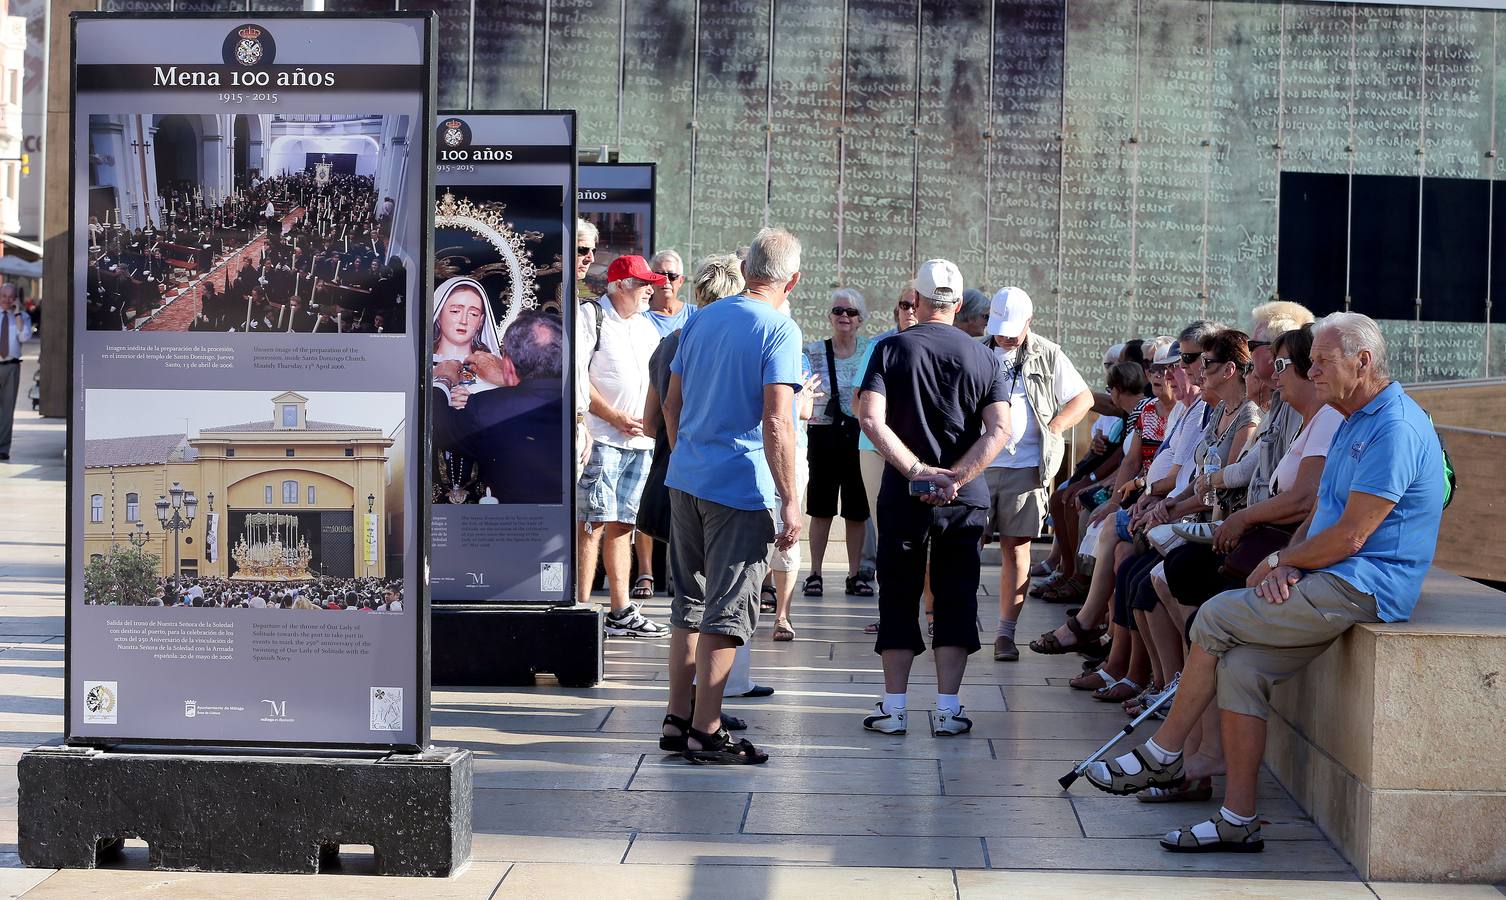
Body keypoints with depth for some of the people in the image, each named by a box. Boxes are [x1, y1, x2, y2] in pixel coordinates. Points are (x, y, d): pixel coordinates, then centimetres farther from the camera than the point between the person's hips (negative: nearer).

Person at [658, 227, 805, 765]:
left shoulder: (703, 319, 10)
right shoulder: (779, 329, -11)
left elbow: (672, 403, 15)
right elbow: (776, 423, -19)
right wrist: (790, 501, -16)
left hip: (685, 480, 7)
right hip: (740, 488, -7)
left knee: (689, 604, 15)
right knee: (726, 613, -1)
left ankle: (677, 719, 20)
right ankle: (705, 731, 2)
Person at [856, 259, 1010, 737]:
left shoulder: (892, 349, -2)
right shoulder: (983, 357, 3)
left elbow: (871, 419, -15)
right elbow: (1000, 429, -8)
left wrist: (916, 471, -15)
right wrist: (955, 477, -13)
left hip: (904, 496, -1)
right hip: (966, 500, 1)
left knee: (899, 598, 8)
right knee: (956, 599, 8)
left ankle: (894, 707, 9)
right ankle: (948, 709, 6)